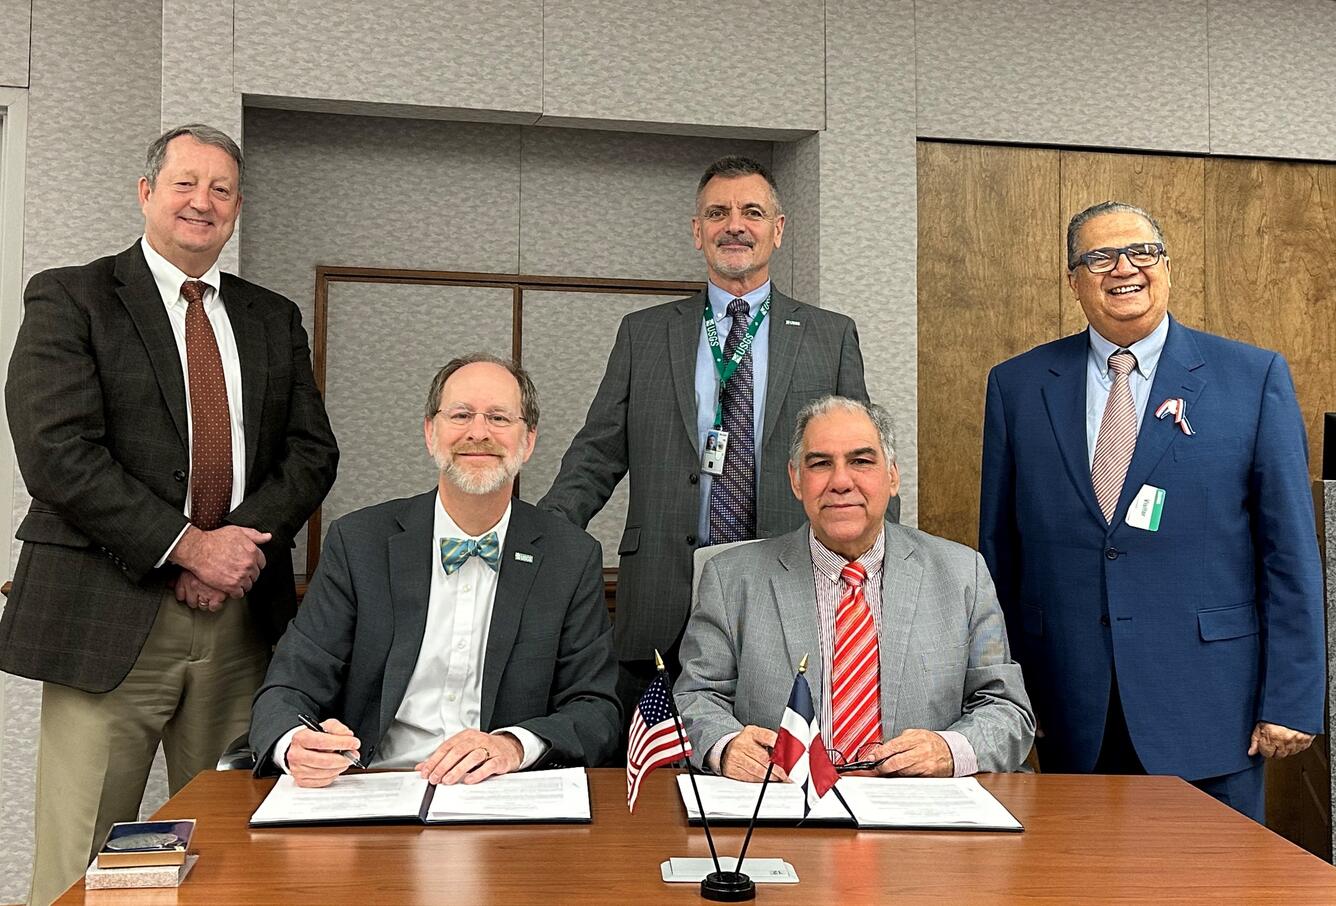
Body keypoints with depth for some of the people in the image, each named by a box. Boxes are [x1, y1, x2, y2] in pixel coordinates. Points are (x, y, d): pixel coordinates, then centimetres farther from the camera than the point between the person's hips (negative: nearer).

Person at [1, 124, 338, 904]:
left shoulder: (274, 320, 16)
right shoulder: (70, 300, 2)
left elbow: (313, 452, 9)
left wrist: (246, 539, -9)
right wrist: (188, 546, -14)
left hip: (243, 614, 4)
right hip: (113, 613, -3)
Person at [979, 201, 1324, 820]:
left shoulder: (1255, 377, 0)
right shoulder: (1017, 386, 5)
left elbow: (1290, 549, -1)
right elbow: (998, 546, 7)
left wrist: (1292, 698, -5)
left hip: (1207, 701, -1)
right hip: (1070, 708, 2)